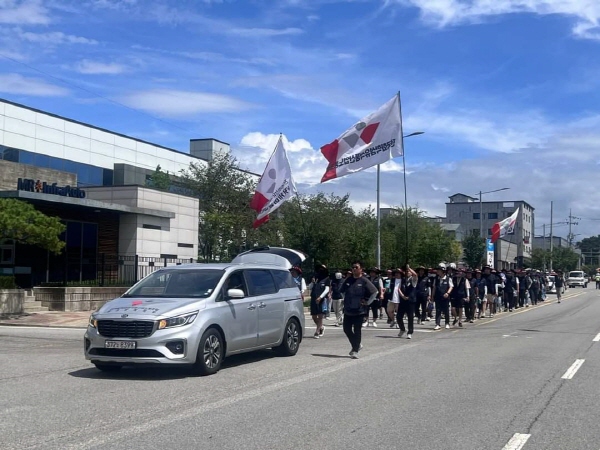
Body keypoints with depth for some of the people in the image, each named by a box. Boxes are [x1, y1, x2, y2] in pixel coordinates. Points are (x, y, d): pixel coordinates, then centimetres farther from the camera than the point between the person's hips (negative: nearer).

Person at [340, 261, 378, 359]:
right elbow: (342, 291, 24)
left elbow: (375, 292, -7)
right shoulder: (348, 280, 8)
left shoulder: (364, 281, -7)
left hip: (359, 310, -6)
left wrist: (367, 302, -7)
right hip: (348, 310, 6)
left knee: (357, 330, -3)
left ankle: (355, 351, 3)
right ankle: (357, 345, 28)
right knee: (347, 329, 9)